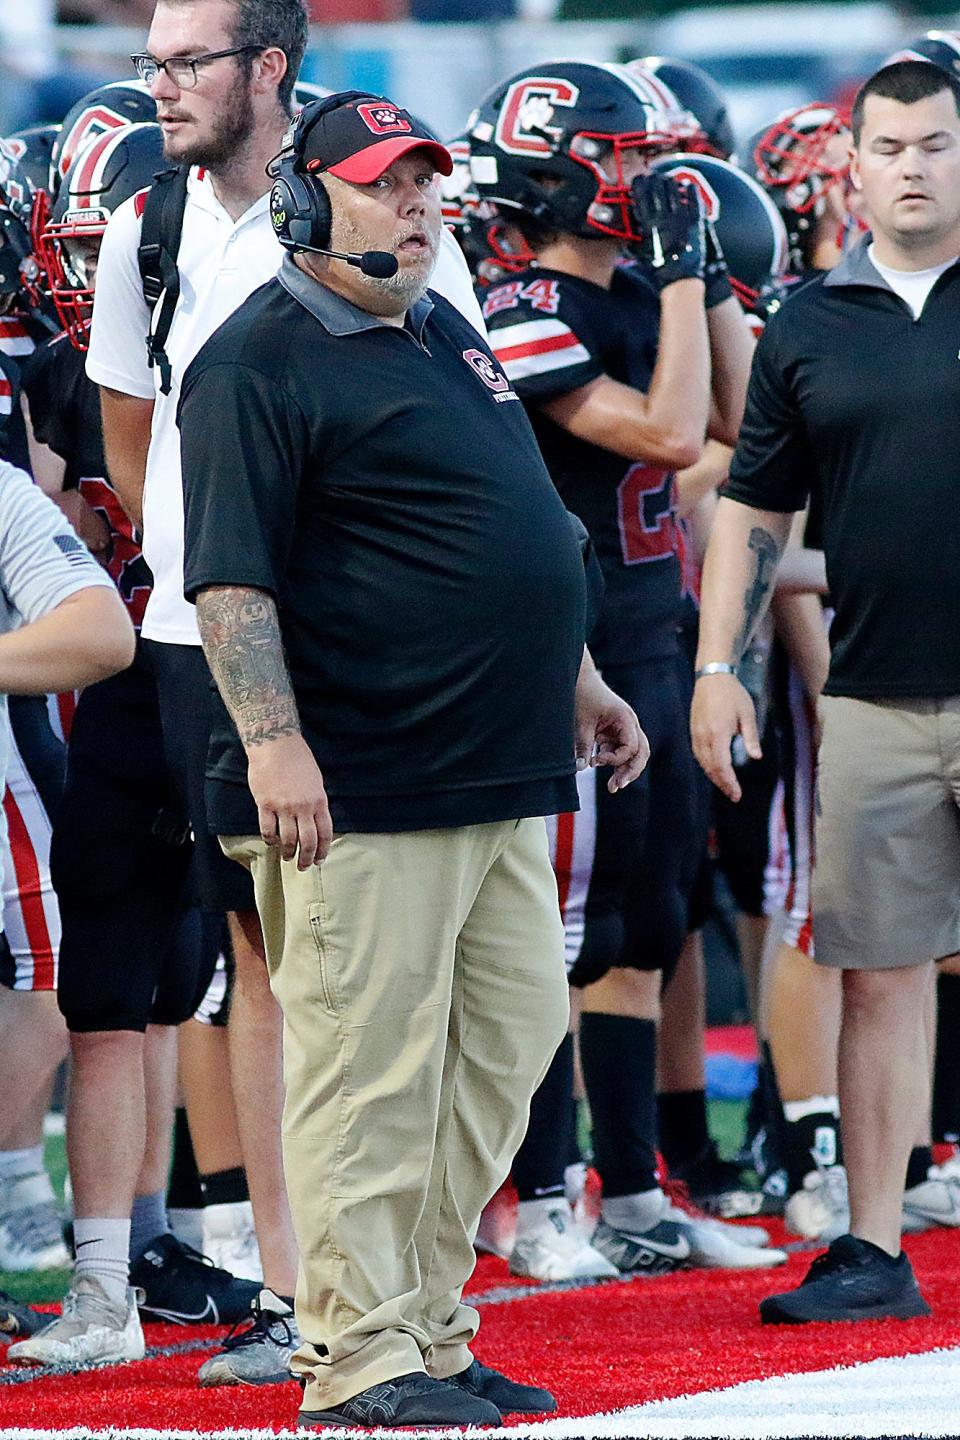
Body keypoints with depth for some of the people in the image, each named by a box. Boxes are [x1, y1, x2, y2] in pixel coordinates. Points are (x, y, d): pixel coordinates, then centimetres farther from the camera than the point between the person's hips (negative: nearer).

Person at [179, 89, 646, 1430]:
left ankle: (427, 1321, 16)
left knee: (510, 1037, 9)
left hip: (504, 778, 9)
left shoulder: (447, 336, 19)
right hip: (360, 792, -9)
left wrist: (575, 682, 27)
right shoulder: (260, 364, -9)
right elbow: (230, 577, -16)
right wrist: (271, 739, -24)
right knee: (368, 1068, -7)